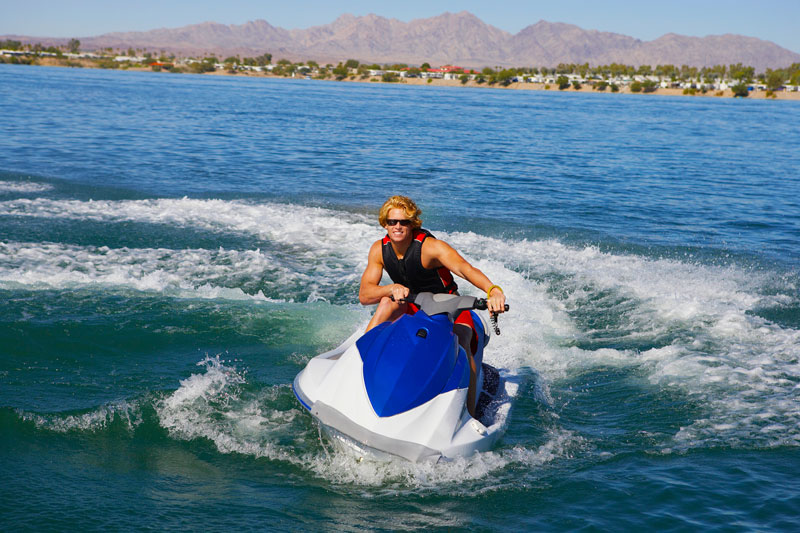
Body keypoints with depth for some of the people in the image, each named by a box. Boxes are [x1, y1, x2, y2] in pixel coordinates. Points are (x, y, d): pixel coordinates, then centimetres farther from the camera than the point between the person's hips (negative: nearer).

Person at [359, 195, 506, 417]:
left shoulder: (430, 246, -24)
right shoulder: (379, 249, -9)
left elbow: (464, 268, -40)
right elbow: (364, 295, -13)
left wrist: (493, 290, -60)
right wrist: (392, 288, -34)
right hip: (412, 308, 3)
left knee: (460, 342, -34)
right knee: (389, 302, -28)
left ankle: (469, 413, -31)